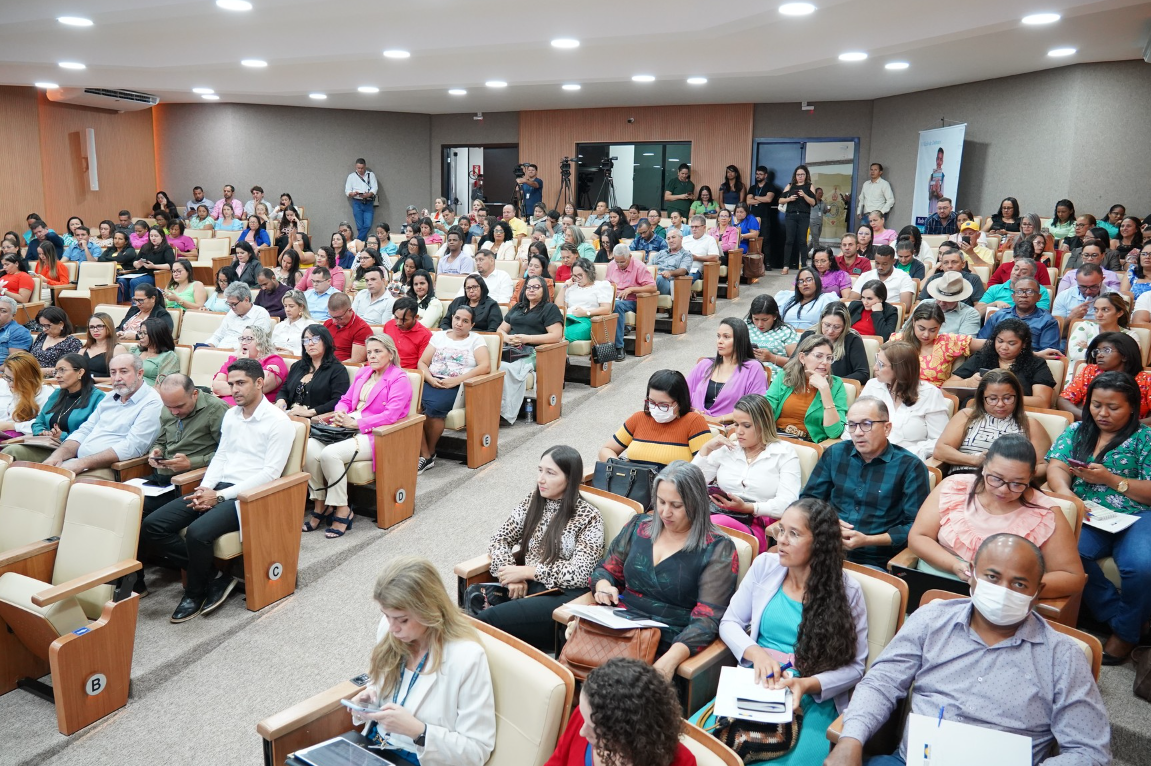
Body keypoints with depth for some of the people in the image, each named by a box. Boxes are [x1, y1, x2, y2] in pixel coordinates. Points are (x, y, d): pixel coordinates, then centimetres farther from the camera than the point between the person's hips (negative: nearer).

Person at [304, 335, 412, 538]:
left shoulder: (399, 380, -3)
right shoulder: (363, 372, 21)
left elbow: (391, 415, -15)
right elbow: (346, 399, 24)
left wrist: (355, 423, -18)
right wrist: (340, 414, -1)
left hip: (374, 436, -7)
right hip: (350, 429, 7)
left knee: (330, 454, -31)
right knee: (310, 447, -21)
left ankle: (342, 510, -17)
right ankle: (319, 504, -9)